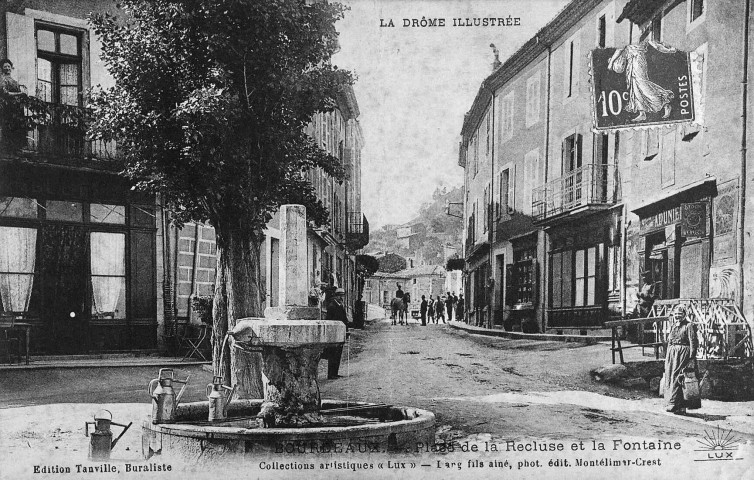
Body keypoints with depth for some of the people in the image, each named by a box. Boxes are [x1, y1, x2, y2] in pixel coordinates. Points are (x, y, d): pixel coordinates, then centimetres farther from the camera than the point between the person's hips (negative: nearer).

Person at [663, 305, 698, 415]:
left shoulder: (689, 326, -3)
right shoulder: (673, 326, 18)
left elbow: (693, 343, -9)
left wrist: (691, 358, -15)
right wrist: (667, 358, 18)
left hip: (683, 355, -7)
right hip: (671, 355, 8)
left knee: (677, 377, -12)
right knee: (669, 377, 4)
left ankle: (674, 403, -13)